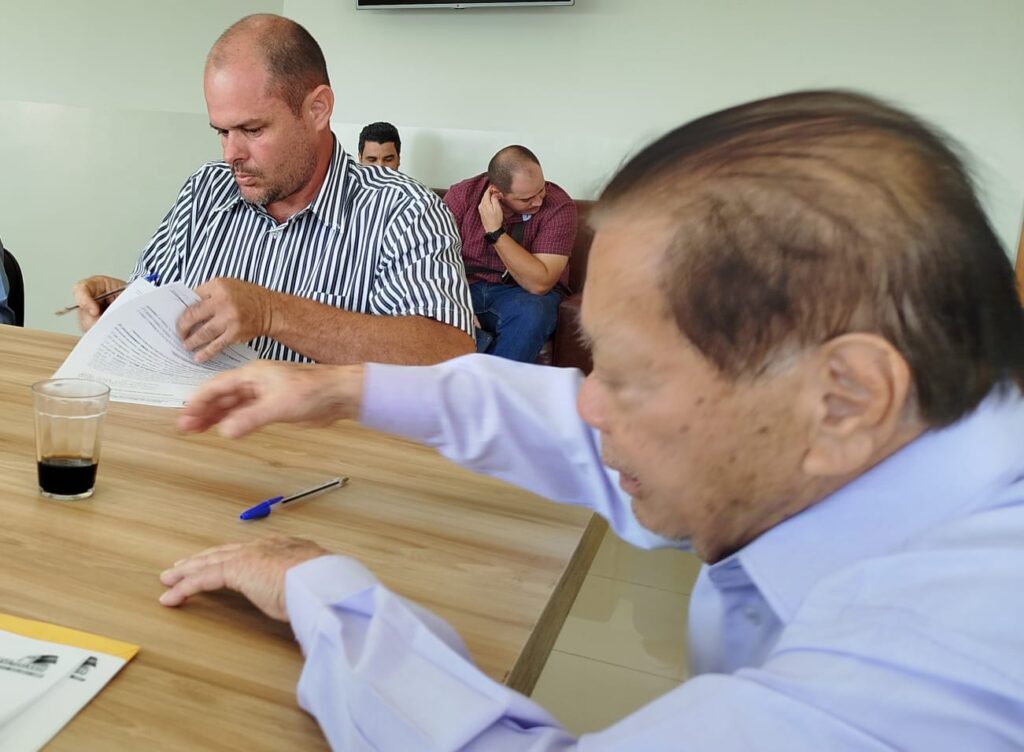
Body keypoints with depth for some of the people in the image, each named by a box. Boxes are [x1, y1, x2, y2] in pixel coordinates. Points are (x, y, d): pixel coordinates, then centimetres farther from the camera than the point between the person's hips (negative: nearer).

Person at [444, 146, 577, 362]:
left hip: (523, 294, -1)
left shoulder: (559, 207, -15)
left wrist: (495, 232, -25)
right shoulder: (462, 195, -7)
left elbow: (538, 283, -20)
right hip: (466, 287, 1)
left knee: (531, 313, -35)